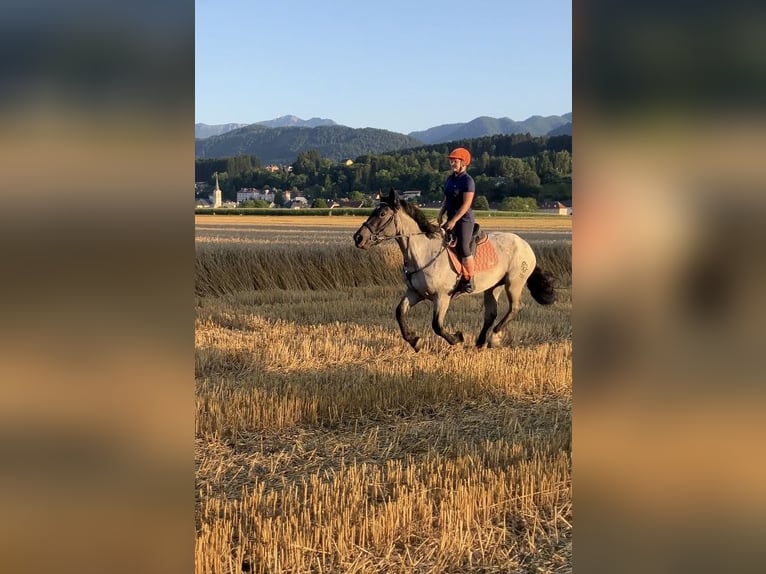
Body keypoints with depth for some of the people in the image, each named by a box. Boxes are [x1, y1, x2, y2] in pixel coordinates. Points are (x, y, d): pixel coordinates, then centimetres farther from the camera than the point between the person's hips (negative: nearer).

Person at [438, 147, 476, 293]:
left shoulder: (467, 181, -14)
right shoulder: (450, 178, 11)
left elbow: (466, 204, -19)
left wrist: (454, 220, -21)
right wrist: (441, 214, 7)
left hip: (464, 220, -9)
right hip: (451, 219, 9)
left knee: (463, 248, -15)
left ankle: (469, 280, -6)